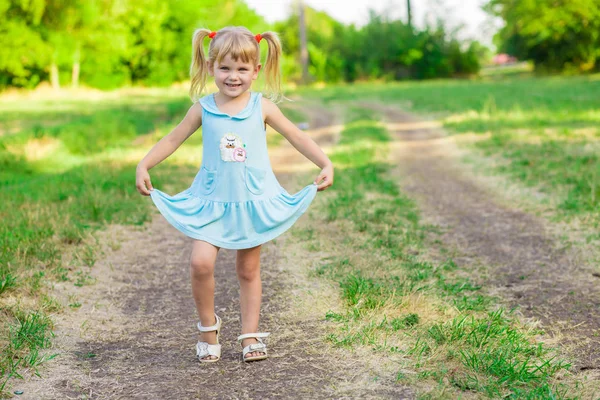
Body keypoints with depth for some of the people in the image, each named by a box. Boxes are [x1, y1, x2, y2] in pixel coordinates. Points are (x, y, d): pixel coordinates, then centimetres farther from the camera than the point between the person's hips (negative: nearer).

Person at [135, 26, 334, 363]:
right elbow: (173, 139, 7)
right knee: (201, 262, -16)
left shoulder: (262, 107, -3)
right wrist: (144, 165, -2)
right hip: (212, 201, 0)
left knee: (249, 270, 10)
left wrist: (325, 164, -9)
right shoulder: (203, 108, -1)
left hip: (253, 201, 0)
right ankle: (208, 326, 8)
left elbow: (297, 137, 2)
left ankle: (251, 335, 23)